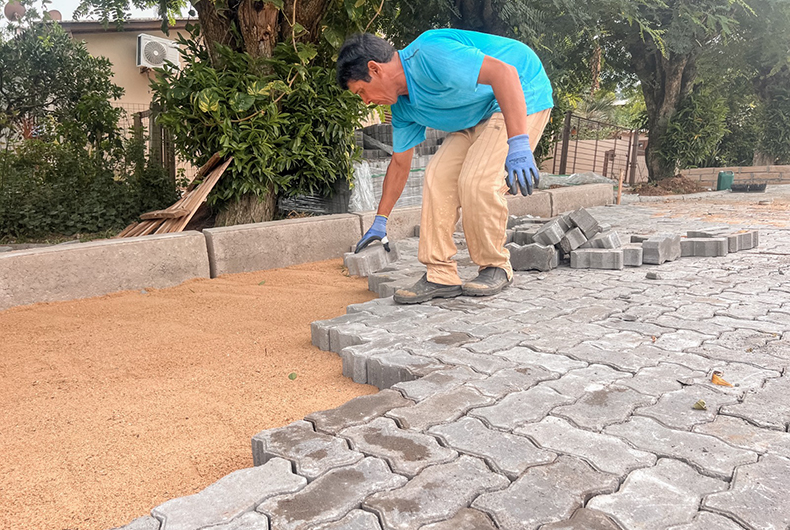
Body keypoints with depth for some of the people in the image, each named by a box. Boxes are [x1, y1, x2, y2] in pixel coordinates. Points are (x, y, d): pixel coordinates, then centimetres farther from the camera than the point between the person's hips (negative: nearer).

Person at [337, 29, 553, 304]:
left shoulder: (430, 54, -28)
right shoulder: (403, 106, 2)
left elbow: (504, 72, -34)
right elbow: (399, 164, 13)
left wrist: (518, 144, -40)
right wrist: (380, 221, 18)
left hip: (522, 97, -8)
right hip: (479, 113, 9)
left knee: (477, 181, -23)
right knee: (437, 177, -6)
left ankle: (496, 268, -2)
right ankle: (441, 276, -2)